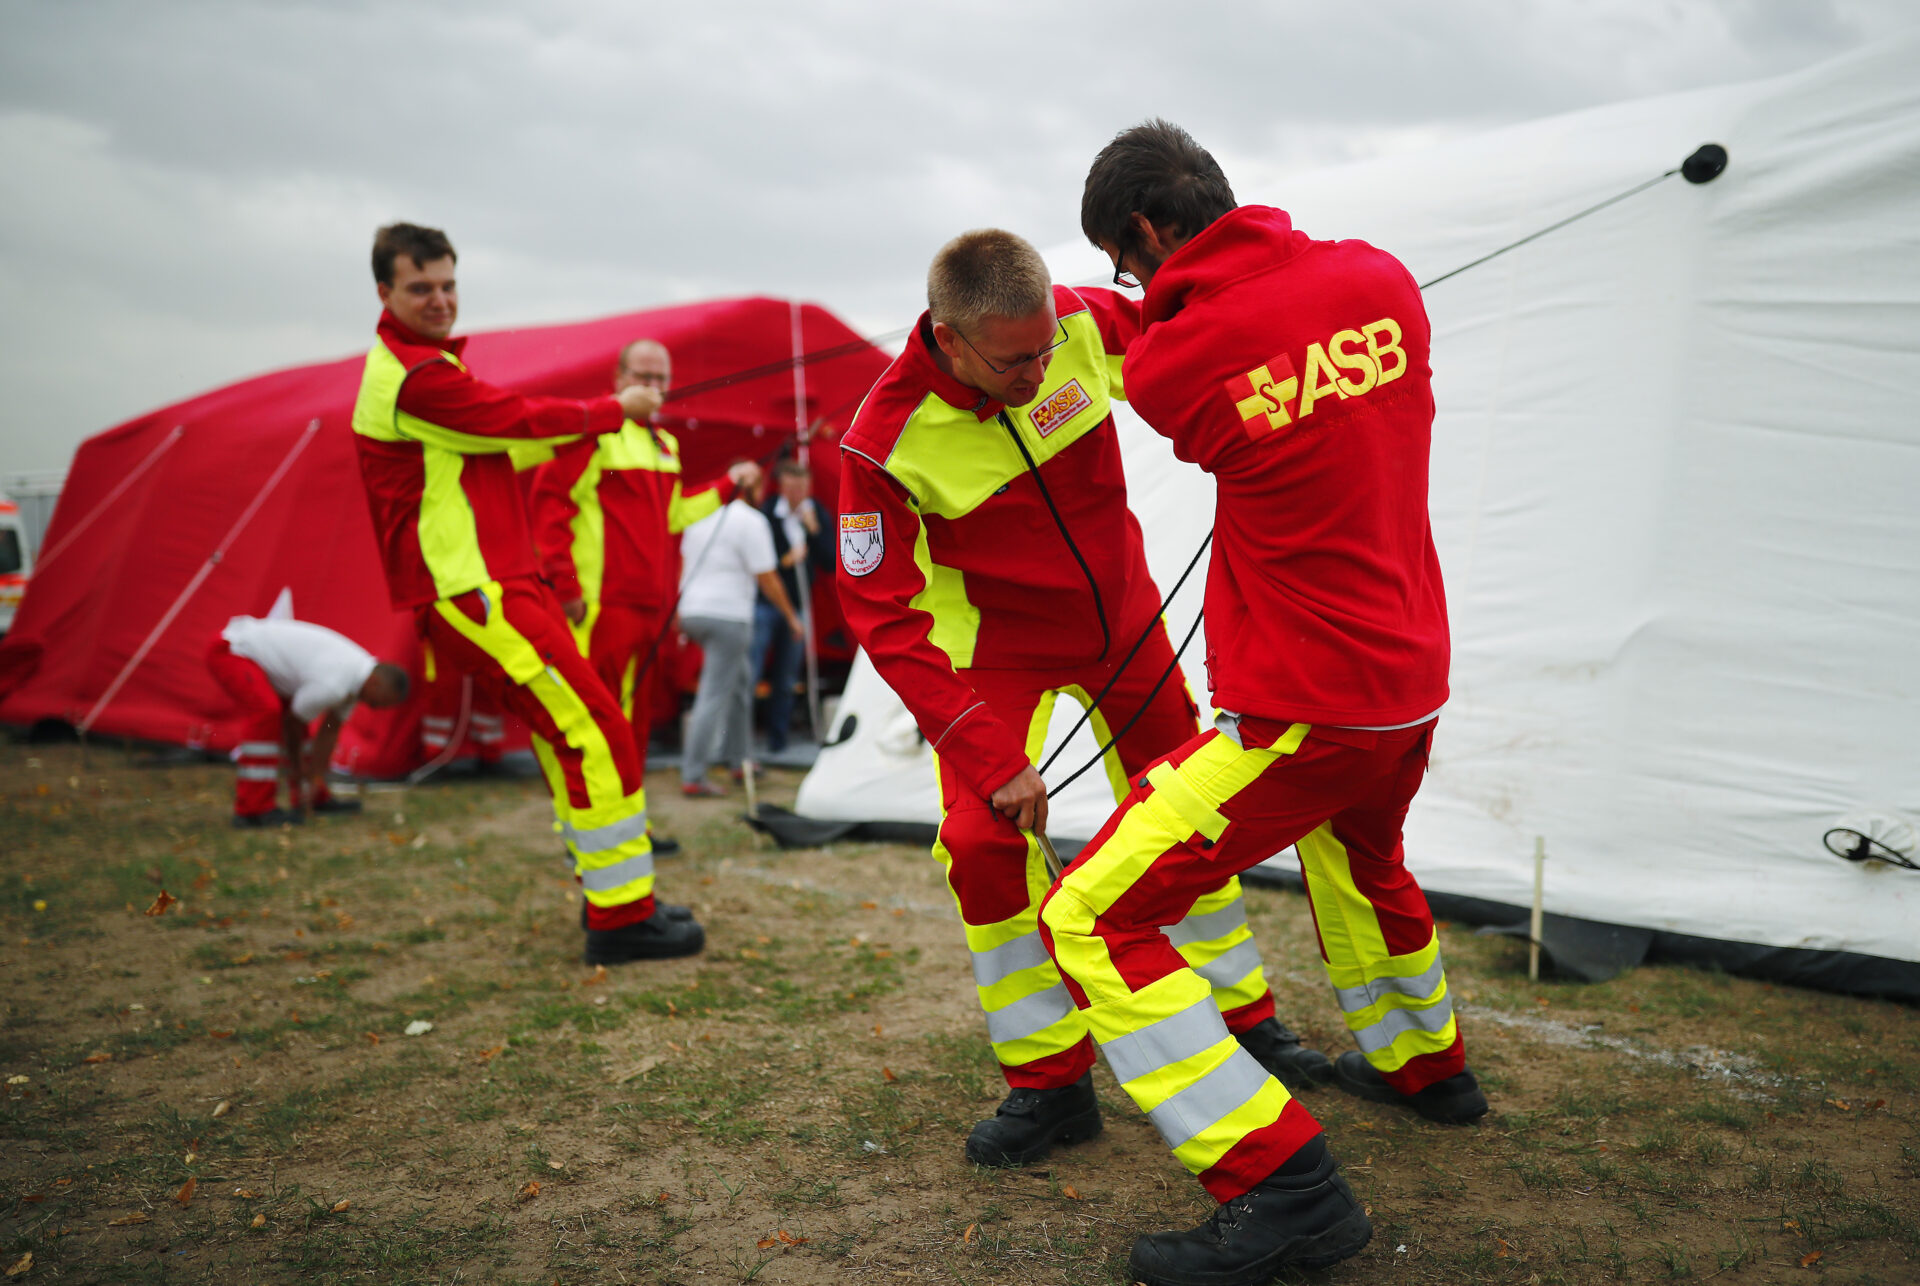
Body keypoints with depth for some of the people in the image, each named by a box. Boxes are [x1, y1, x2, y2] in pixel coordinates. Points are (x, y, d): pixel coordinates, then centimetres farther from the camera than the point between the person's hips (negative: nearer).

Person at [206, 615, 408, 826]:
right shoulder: (333, 685, -31)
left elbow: (330, 730, 5)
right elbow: (291, 723, -15)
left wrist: (316, 776, 5)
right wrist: (296, 771, 1)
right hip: (229, 651, -10)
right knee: (265, 712, -28)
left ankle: (316, 798, 22)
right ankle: (252, 809, -23)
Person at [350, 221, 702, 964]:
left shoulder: (416, 366, 21)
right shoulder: (415, 376, -14)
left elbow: (504, 438, 19)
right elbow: (522, 420, -13)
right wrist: (614, 410, 2)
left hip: (498, 584, 11)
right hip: (474, 595, -11)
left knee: (569, 735, 15)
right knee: (595, 732, -12)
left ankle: (613, 894, 25)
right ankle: (619, 920, -6)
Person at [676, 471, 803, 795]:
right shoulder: (751, 521, -10)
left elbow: (684, 564, 19)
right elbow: (767, 579, -10)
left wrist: (680, 611, 26)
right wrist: (791, 615, 2)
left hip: (693, 611, 8)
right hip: (727, 614, -8)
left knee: (741, 676, 23)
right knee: (715, 696, -6)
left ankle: (735, 756, 27)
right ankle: (693, 777, -6)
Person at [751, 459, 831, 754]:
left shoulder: (816, 514, 3)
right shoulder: (766, 512, -10)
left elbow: (830, 559, -2)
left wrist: (814, 528, -13)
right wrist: (784, 561, -20)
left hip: (797, 606, 4)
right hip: (764, 604, -4)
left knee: (786, 682, 10)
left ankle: (778, 743, 19)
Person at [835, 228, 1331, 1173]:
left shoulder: (1087, 325, -22)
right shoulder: (885, 444, -30)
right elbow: (885, 619, -25)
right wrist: (990, 755, -29)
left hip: (1123, 614, 4)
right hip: (998, 645, -3)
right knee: (986, 837, -17)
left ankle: (1245, 1023, 30)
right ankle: (1049, 1085, 2)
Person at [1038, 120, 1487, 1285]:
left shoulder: (1168, 364, -18)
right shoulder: (1381, 280, -1)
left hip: (1302, 716, -8)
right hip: (1415, 687, 8)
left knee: (1089, 920, -2)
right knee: (1357, 851, 37)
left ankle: (1286, 1190, -3)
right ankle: (1424, 1060, 57)